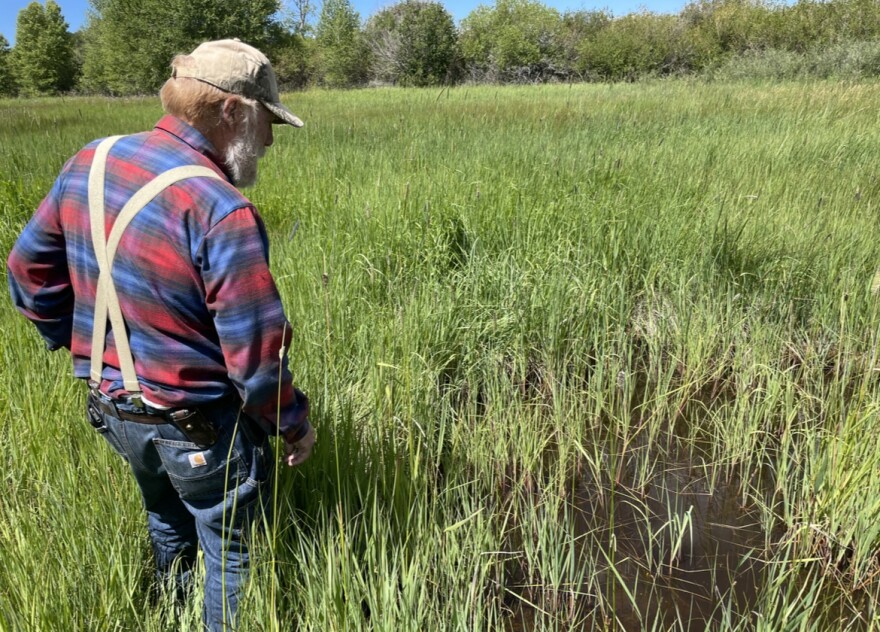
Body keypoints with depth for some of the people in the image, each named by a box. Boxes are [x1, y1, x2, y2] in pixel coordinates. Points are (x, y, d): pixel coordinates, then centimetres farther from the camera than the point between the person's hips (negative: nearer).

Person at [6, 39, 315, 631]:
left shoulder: (91, 162, -4)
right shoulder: (221, 210, -28)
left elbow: (28, 267, 7)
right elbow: (256, 353, -26)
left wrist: (80, 343, 18)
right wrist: (296, 423, -9)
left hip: (111, 406, 8)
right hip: (201, 428, -8)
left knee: (167, 521, 33)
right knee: (229, 554, 17)